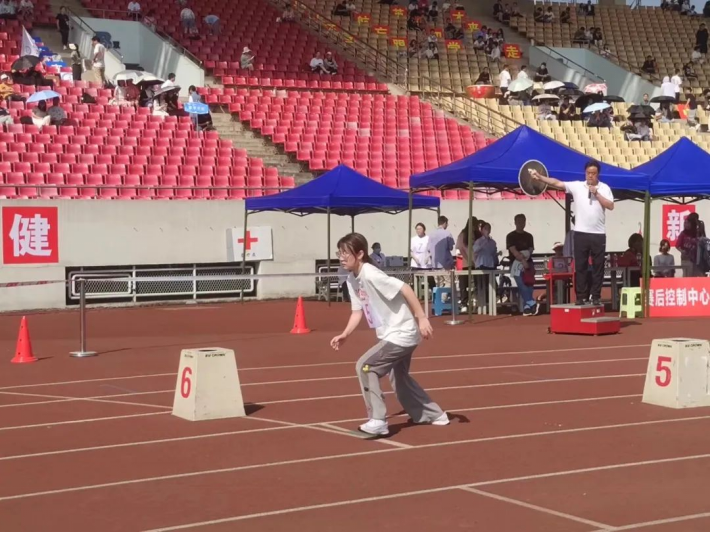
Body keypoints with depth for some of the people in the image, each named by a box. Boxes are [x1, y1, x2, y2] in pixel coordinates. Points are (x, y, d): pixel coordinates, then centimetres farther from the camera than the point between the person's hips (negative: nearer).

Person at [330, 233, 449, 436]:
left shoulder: (370, 274, -23)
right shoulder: (352, 280, 5)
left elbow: (405, 288, -27)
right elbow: (358, 311, 10)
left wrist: (422, 318, -30)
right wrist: (344, 335, -2)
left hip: (401, 334, -10)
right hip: (397, 335, 10)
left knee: (365, 366, -15)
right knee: (399, 378, 24)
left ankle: (378, 421, -10)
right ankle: (435, 415, 40)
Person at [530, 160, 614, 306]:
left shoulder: (604, 188, 4)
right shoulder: (577, 186, 3)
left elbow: (611, 206, -4)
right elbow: (557, 183, -5)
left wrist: (597, 193, -10)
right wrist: (540, 177, -17)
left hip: (598, 234, 0)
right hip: (581, 233, 0)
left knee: (598, 266, 4)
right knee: (580, 266, 3)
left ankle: (596, 296, 11)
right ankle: (581, 296, 10)